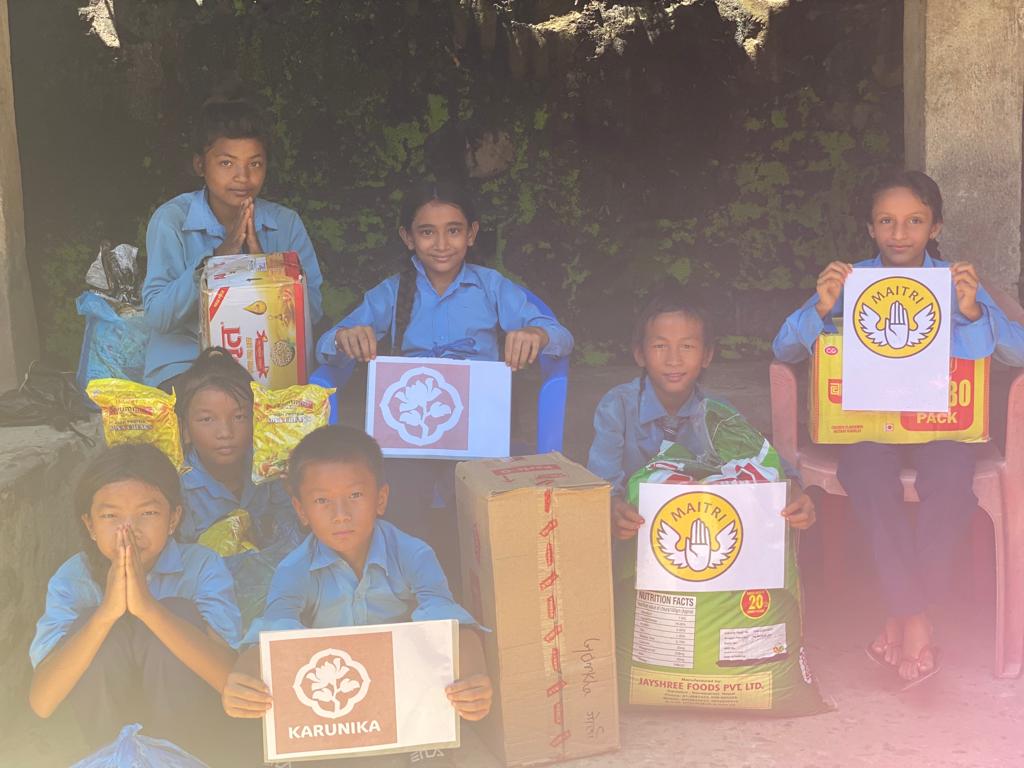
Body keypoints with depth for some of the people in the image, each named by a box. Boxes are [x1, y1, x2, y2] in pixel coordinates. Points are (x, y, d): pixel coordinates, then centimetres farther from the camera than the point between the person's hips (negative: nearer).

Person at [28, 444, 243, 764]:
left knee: (178, 613, -25)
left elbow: (232, 679, -29)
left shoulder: (203, 566, -14)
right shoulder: (72, 578, -11)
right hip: (104, 723, 1)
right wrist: (107, 611, -35)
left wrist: (148, 606, -39)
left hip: (191, 725, -1)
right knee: (92, 623, -23)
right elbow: (41, 702, -22)